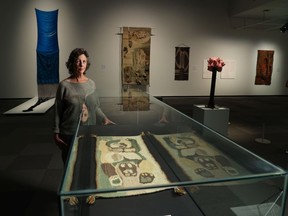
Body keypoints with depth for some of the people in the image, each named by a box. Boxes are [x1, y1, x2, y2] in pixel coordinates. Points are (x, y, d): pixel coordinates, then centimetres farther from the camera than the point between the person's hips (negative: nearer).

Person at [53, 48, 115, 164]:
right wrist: (56, 133, -3)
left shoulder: (91, 83, 2)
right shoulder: (64, 85, -8)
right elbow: (57, 111, -4)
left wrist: (105, 118, -4)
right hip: (69, 134, -3)